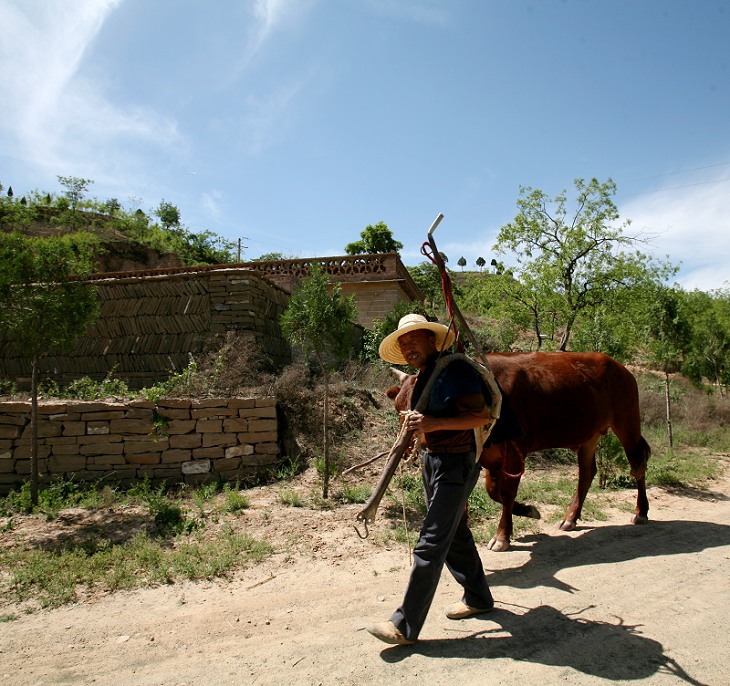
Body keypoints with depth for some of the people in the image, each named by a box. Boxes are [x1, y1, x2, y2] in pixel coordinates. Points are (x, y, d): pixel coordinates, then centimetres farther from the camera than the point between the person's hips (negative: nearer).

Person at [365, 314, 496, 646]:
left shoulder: (455, 370, -16)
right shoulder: (420, 380, 11)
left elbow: (482, 415, -22)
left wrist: (433, 424, -29)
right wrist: (414, 427, 7)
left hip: (456, 465, -10)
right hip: (431, 461, 10)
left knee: (430, 544, -6)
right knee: (455, 534, 21)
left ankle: (405, 625, 1)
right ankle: (477, 597, 39)